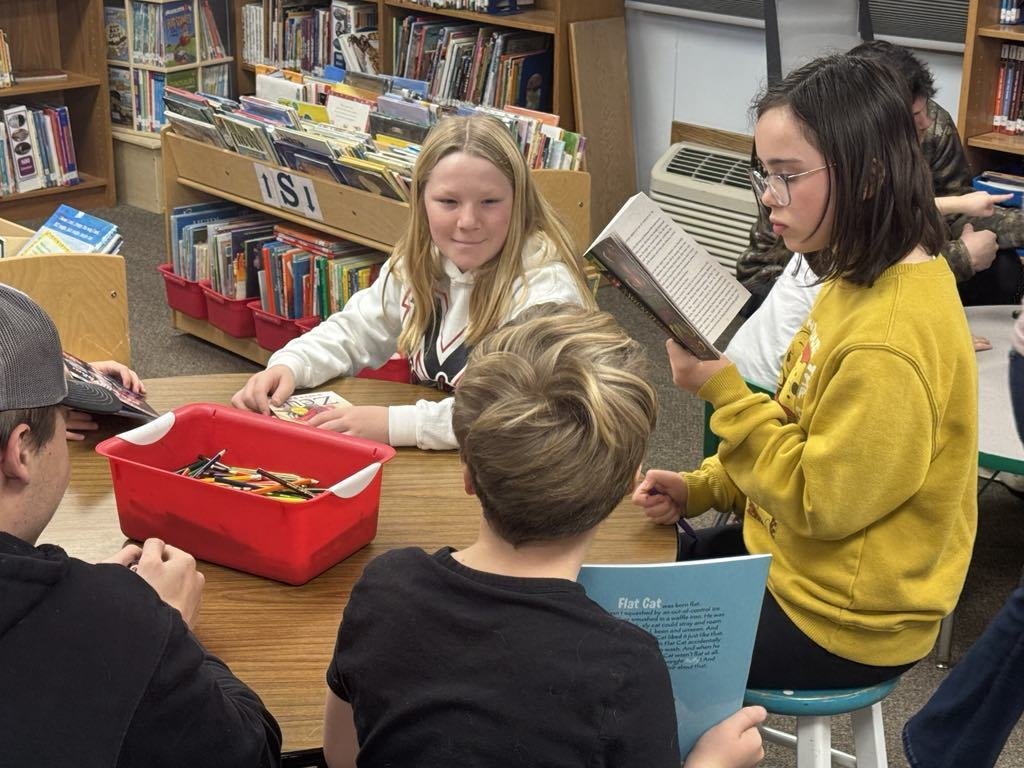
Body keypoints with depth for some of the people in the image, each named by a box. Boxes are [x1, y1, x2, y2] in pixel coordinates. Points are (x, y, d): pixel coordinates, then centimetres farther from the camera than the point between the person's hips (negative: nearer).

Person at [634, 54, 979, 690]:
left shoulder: (891, 340, -31)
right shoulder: (866, 277, 0)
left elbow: (819, 505, -24)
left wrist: (722, 389, -24)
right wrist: (701, 488, 2)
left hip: (844, 620, -9)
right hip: (795, 557, 9)